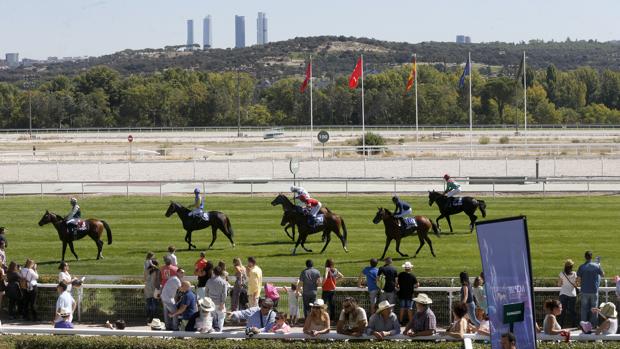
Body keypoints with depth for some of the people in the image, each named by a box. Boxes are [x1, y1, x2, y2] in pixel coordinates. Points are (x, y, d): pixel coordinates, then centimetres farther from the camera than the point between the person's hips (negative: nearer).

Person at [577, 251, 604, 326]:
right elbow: (603, 275, 9)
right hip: (594, 291, 0)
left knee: (584, 309, 7)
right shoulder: (596, 266, -6)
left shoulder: (581, 267, -6)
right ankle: (594, 324, 8)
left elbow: (578, 280, -5)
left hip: (585, 291, 0)